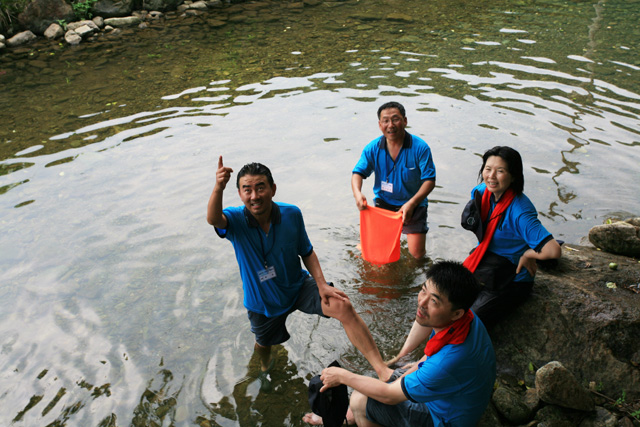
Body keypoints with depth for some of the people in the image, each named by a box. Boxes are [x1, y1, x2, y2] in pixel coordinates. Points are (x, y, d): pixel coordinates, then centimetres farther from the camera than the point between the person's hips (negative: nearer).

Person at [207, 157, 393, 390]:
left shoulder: (292, 214, -16)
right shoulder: (235, 220, -21)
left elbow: (307, 252, -3)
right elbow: (213, 219, -47)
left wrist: (322, 285, -19)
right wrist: (218, 188, -68)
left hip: (298, 286, 0)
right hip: (262, 300, 1)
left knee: (343, 306, -25)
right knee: (264, 343, 26)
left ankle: (383, 370, -24)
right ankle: (265, 366, 66)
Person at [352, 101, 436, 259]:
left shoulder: (420, 147, -15)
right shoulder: (373, 148, -7)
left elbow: (429, 180, -15)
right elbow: (358, 172, -7)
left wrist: (411, 203, -29)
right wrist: (357, 193, -30)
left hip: (413, 204, -2)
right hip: (383, 203, 2)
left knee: (417, 254, -6)